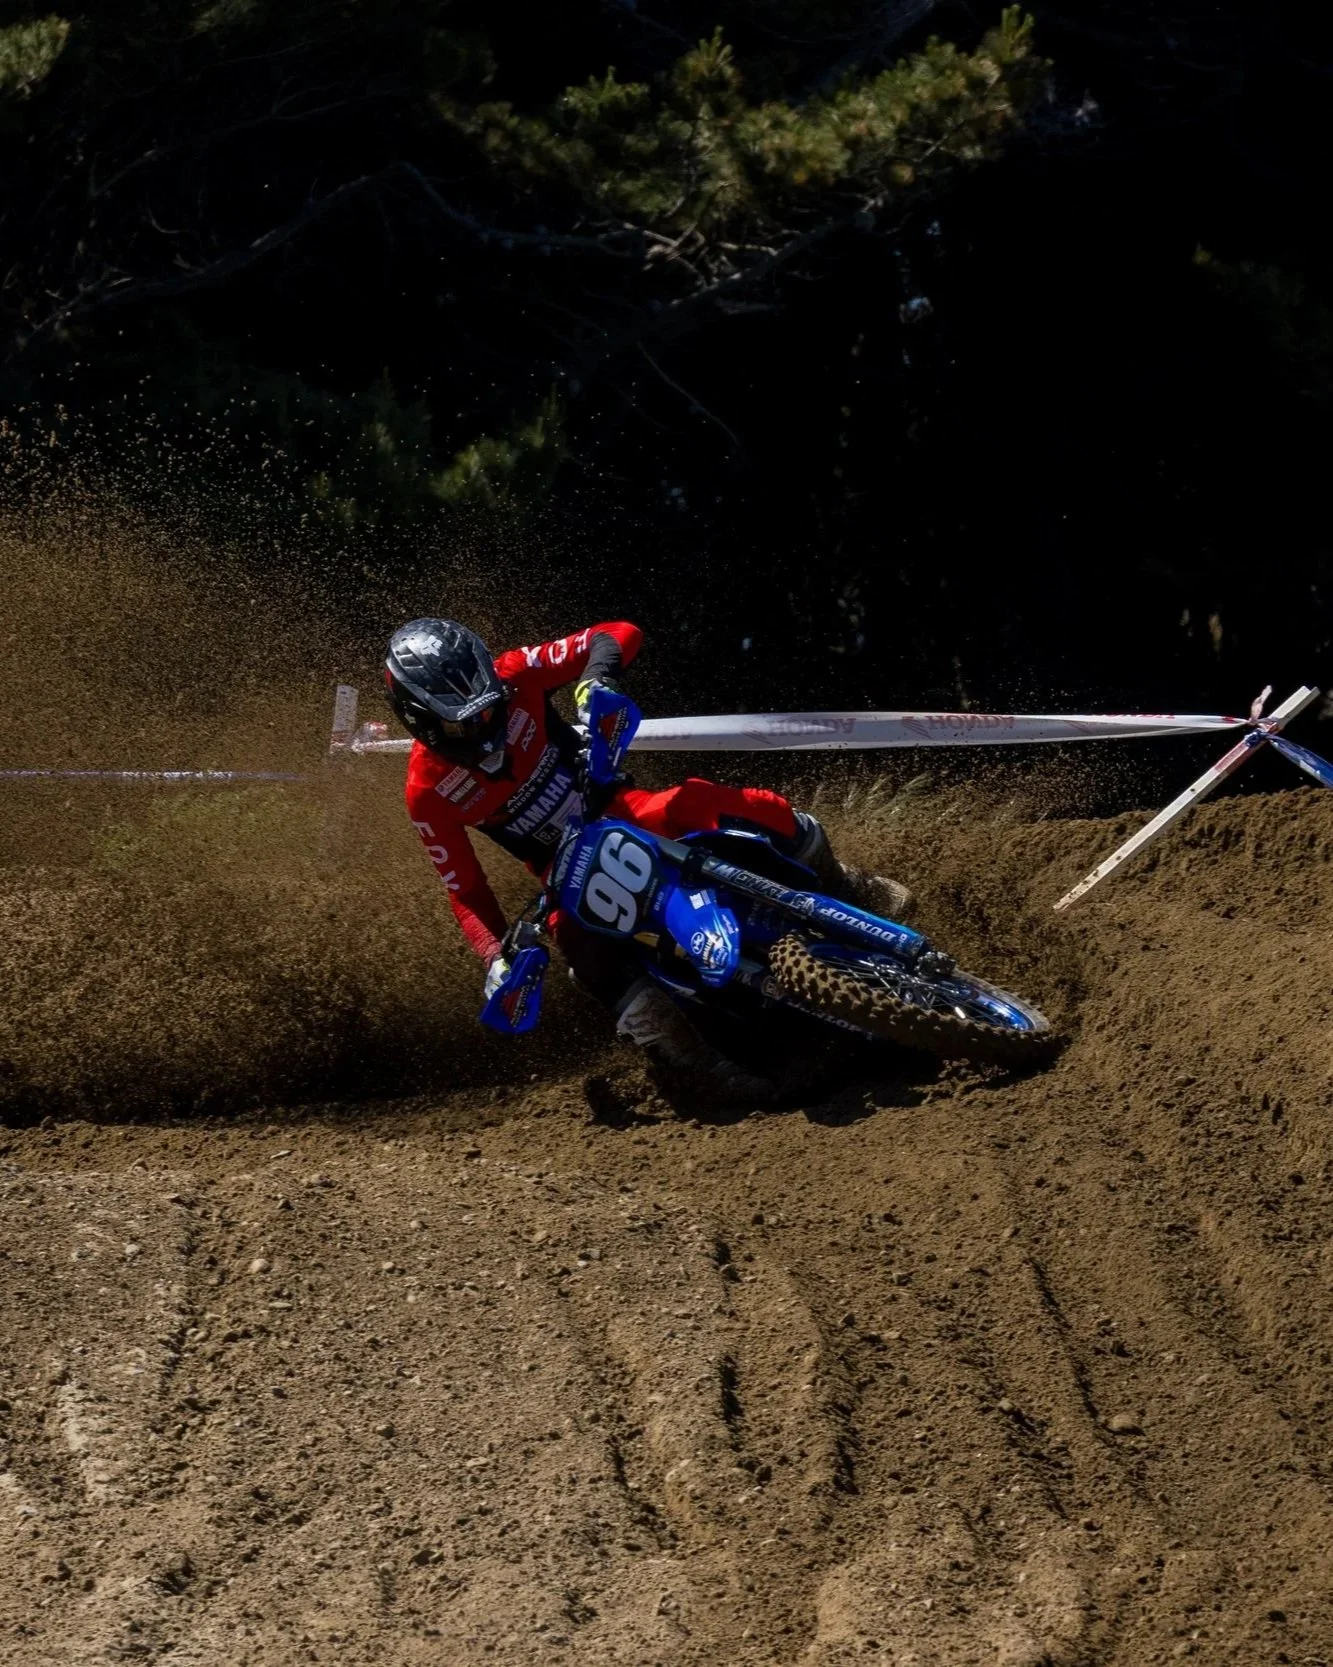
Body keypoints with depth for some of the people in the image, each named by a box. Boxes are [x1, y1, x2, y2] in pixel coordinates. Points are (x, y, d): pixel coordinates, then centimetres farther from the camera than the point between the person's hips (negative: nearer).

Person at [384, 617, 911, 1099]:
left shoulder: (510, 678, -16)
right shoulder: (429, 793, -16)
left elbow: (619, 634, -15)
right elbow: (466, 892, -9)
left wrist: (595, 682, -35)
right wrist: (498, 964, -25)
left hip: (615, 810, 1)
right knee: (588, 952, -33)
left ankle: (846, 890, 3)